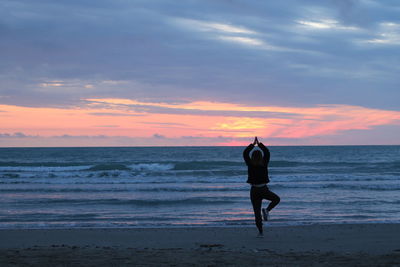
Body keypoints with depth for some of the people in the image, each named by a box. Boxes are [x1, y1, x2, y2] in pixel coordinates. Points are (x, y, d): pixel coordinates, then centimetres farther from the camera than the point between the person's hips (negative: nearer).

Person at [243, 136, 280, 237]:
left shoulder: (250, 165, -6)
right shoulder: (264, 164, -6)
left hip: (254, 191, 1)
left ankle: (260, 232, 3)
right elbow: (267, 152, 8)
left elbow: (245, 153, 5)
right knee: (276, 199, 23)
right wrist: (259, 144, 13)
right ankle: (267, 210, -3)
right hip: (264, 190, -1)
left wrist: (253, 144, 11)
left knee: (257, 212, 7)